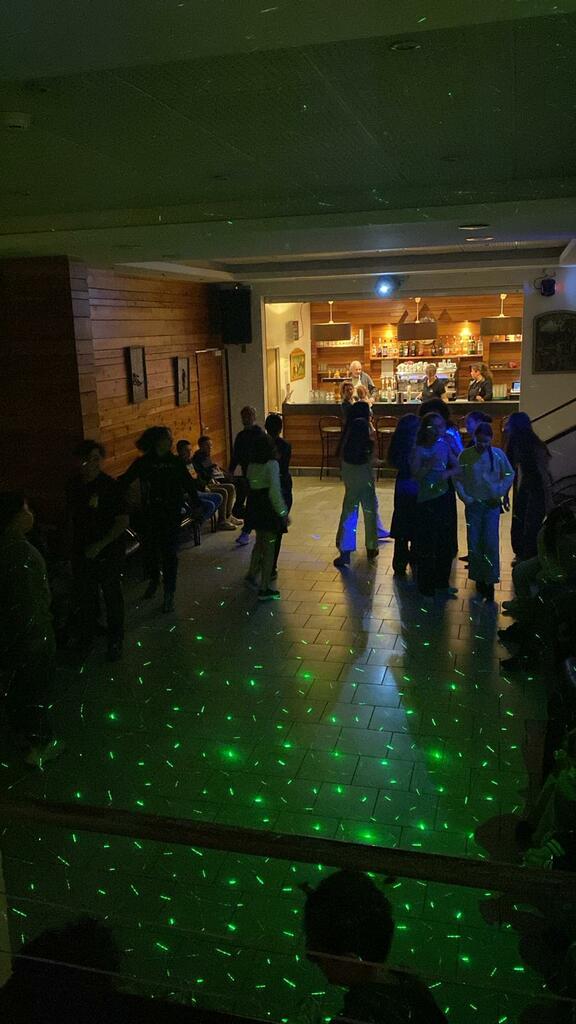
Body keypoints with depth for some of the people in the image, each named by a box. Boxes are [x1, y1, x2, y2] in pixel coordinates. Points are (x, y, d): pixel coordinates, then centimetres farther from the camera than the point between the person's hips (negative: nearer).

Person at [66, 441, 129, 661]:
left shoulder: (110, 486, -17)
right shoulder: (74, 485, -1)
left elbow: (124, 521, -18)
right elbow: (72, 515, 12)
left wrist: (100, 545, -20)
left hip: (108, 553, -5)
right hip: (82, 551, 5)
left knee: (112, 596, 7)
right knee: (84, 594, 18)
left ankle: (115, 641, 23)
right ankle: (87, 634, 38)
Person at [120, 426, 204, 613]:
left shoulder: (175, 462, -2)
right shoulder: (142, 463, -3)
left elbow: (189, 485, 2)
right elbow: (124, 482, -4)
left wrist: (196, 506, -2)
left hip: (171, 514, -1)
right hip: (150, 514, 1)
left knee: (169, 552, -2)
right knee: (150, 549, 10)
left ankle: (169, 594, 7)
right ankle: (153, 580, 38)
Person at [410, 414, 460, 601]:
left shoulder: (444, 446, 4)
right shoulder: (419, 449, -11)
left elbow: (457, 467, 7)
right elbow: (416, 474, -18)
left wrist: (449, 473, -13)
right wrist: (430, 464, -30)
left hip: (444, 498, 6)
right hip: (426, 501, -5)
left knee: (446, 543, 15)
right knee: (426, 546, 1)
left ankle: (442, 583, 34)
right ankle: (426, 589, 14)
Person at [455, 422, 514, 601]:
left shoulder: (498, 454, -3)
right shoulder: (466, 455, -4)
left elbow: (509, 474, 7)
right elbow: (457, 478, 2)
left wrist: (500, 491, -5)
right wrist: (464, 496, -7)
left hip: (492, 505, -1)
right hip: (473, 504, 1)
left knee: (491, 543, -7)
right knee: (474, 544, 5)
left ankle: (490, 582, 2)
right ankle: (479, 578, 22)